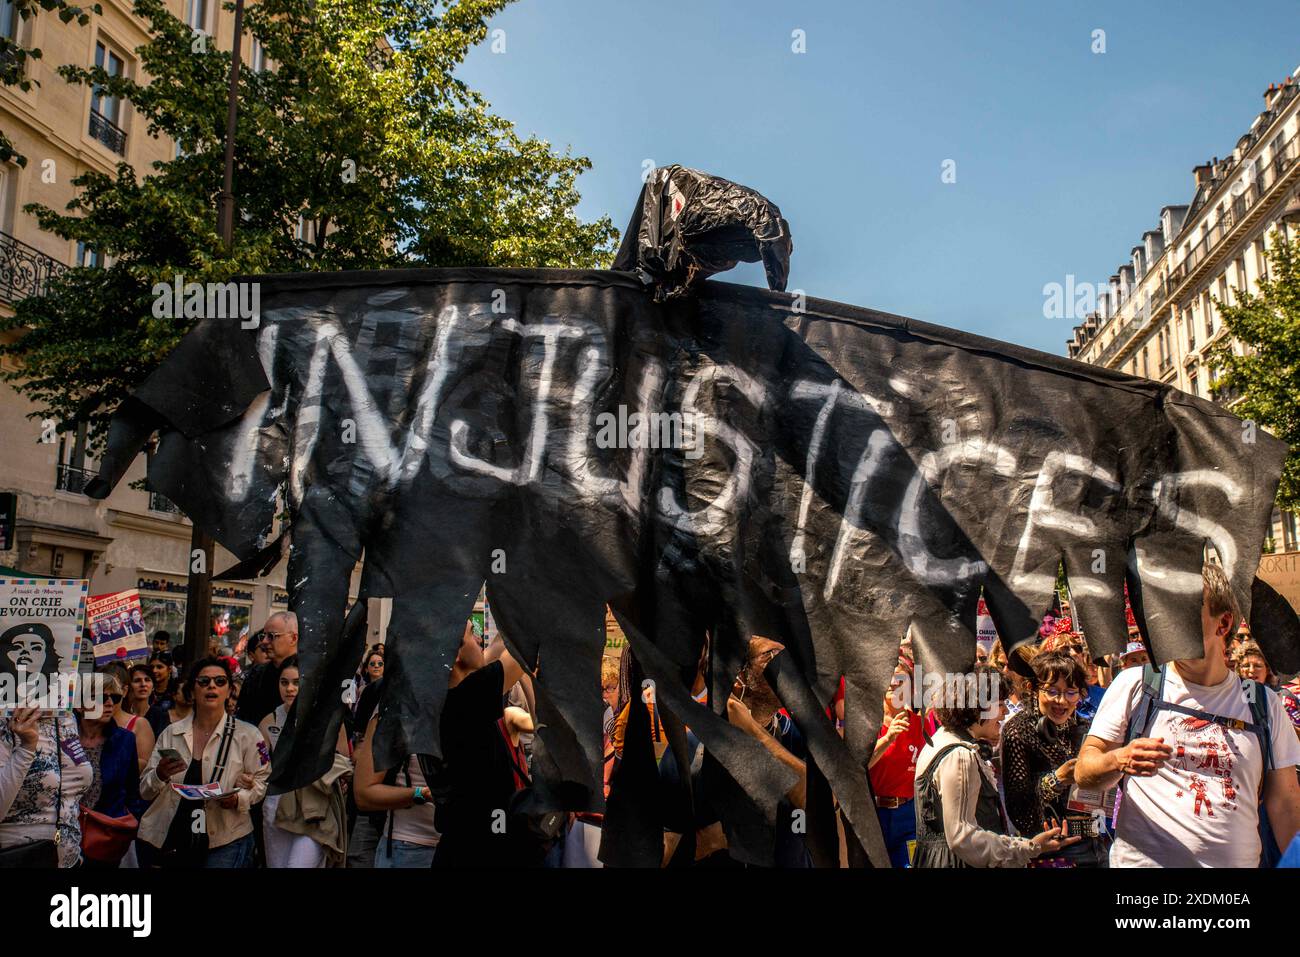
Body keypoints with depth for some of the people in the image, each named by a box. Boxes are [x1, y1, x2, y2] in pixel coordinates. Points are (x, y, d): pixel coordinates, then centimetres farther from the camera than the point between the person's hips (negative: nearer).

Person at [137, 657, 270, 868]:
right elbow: (145, 791, 8)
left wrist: (238, 799, -18)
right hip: (173, 841, 3)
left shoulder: (248, 734, 0)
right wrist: (160, 775, -14)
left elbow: (260, 781, 2)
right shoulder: (171, 733, 7)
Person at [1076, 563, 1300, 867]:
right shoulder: (1134, 685, -3)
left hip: (1240, 861, 3)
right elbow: (1084, 772, -6)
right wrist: (1118, 761, -25)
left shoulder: (1264, 704, 4)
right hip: (1142, 861, -2)